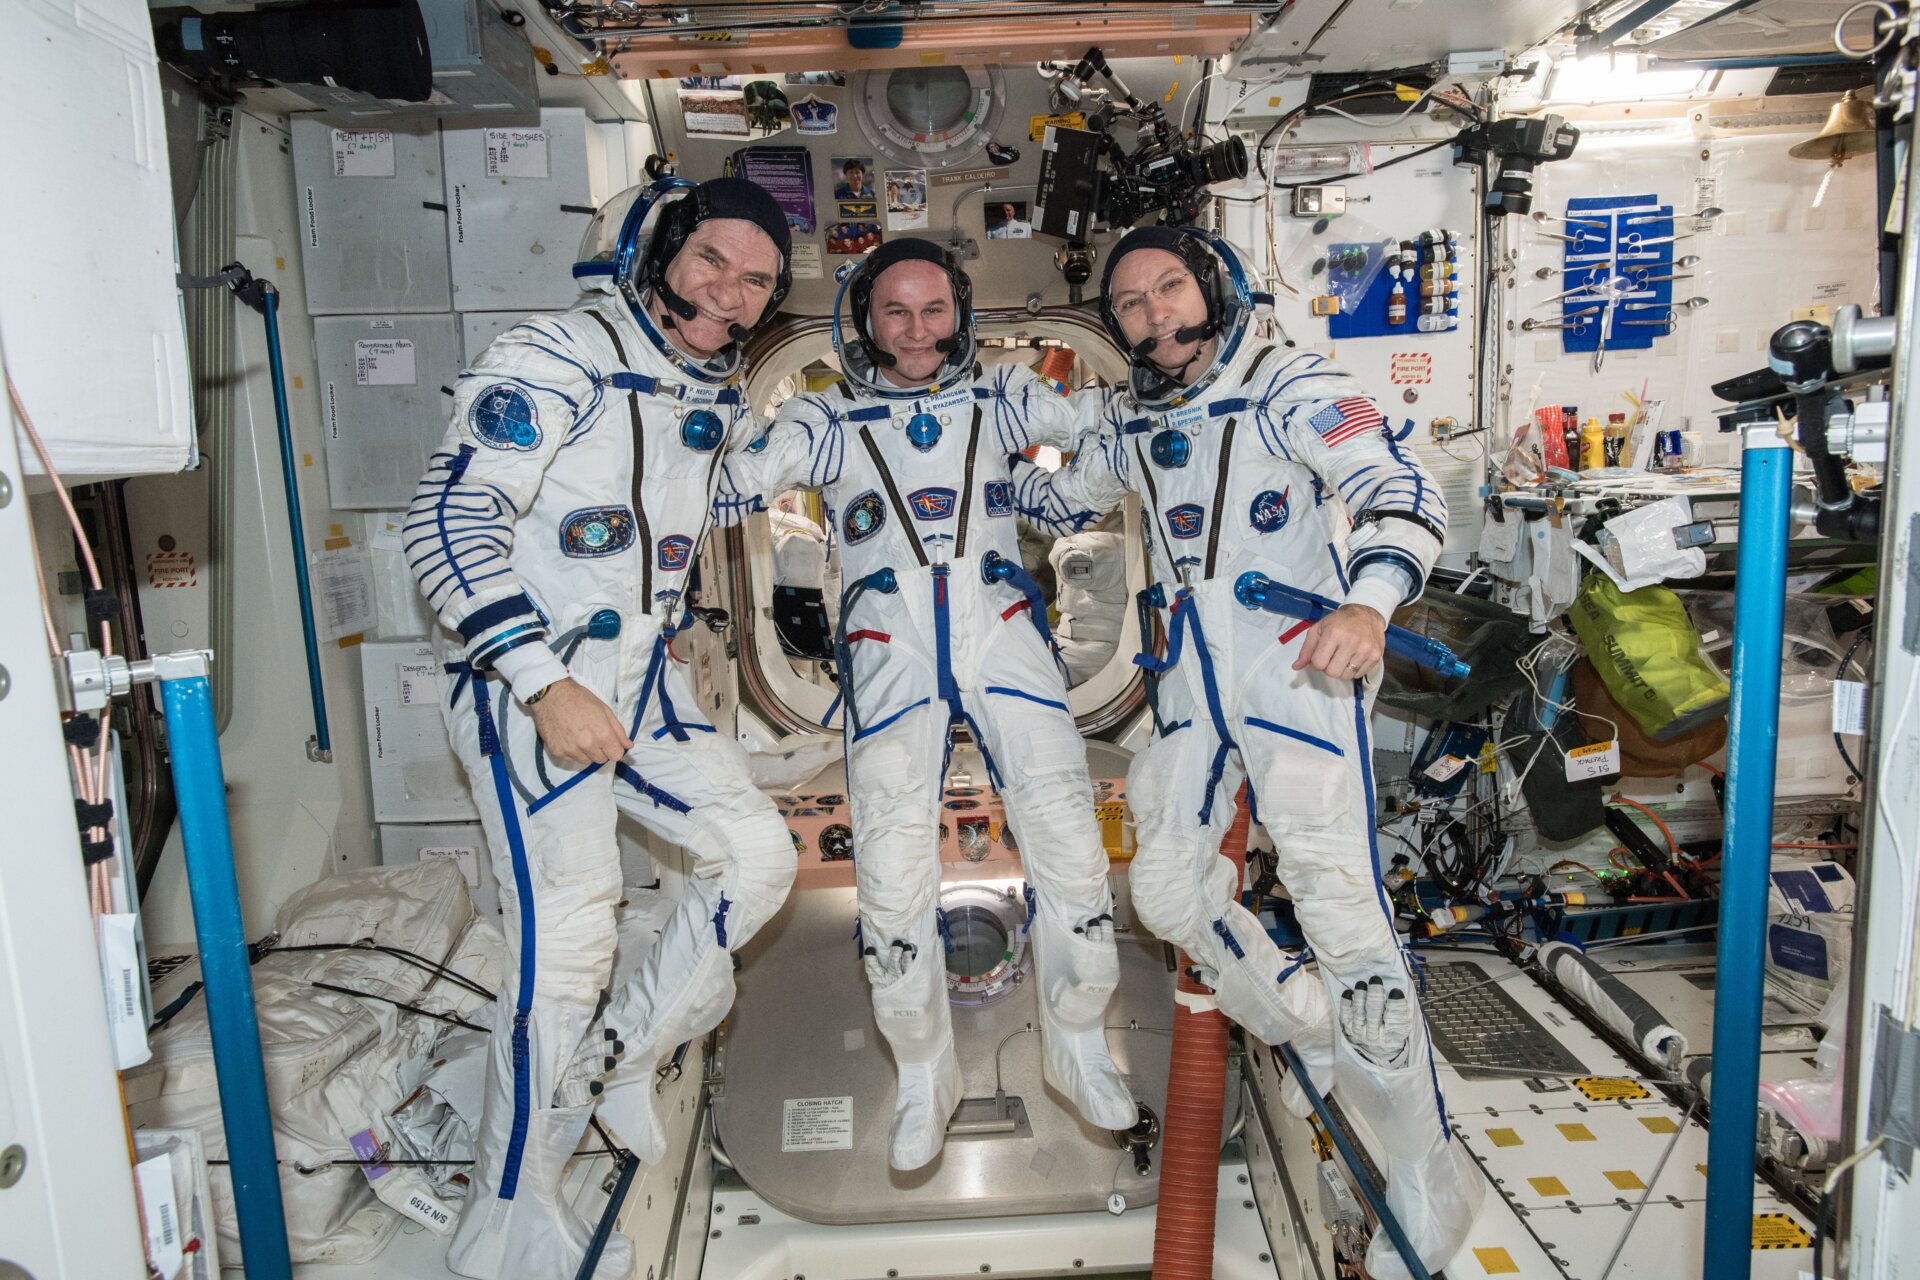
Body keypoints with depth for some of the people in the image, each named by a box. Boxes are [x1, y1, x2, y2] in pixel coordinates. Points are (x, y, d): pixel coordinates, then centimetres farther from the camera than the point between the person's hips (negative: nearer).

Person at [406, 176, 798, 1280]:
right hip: (533, 690, -8)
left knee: (759, 854, 4)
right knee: (566, 948, -7)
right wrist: (545, 682, -26)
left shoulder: (723, 403, 11)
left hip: (647, 685, 8)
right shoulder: (558, 361, -14)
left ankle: (622, 1056, 24)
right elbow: (451, 521, -20)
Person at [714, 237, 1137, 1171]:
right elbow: (724, 490, 11)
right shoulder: (824, 423, 15)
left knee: (1068, 840, -7)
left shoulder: (1001, 400, 16)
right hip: (890, 654, 0)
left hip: (1002, 637, 1)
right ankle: (922, 1076, 17)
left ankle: (1078, 1046, 17)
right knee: (892, 872, -7)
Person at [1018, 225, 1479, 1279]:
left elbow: (1401, 492, -17)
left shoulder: (1291, 386, -7)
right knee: (1168, 893, 8)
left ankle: (1426, 1173, 2)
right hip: (1191, 677, 7)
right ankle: (1305, 1032, 32)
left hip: (1298, 665, -7)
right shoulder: (1126, 423, 13)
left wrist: (1368, 604, -34)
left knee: (1340, 905, -13)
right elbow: (1060, 503, 31)